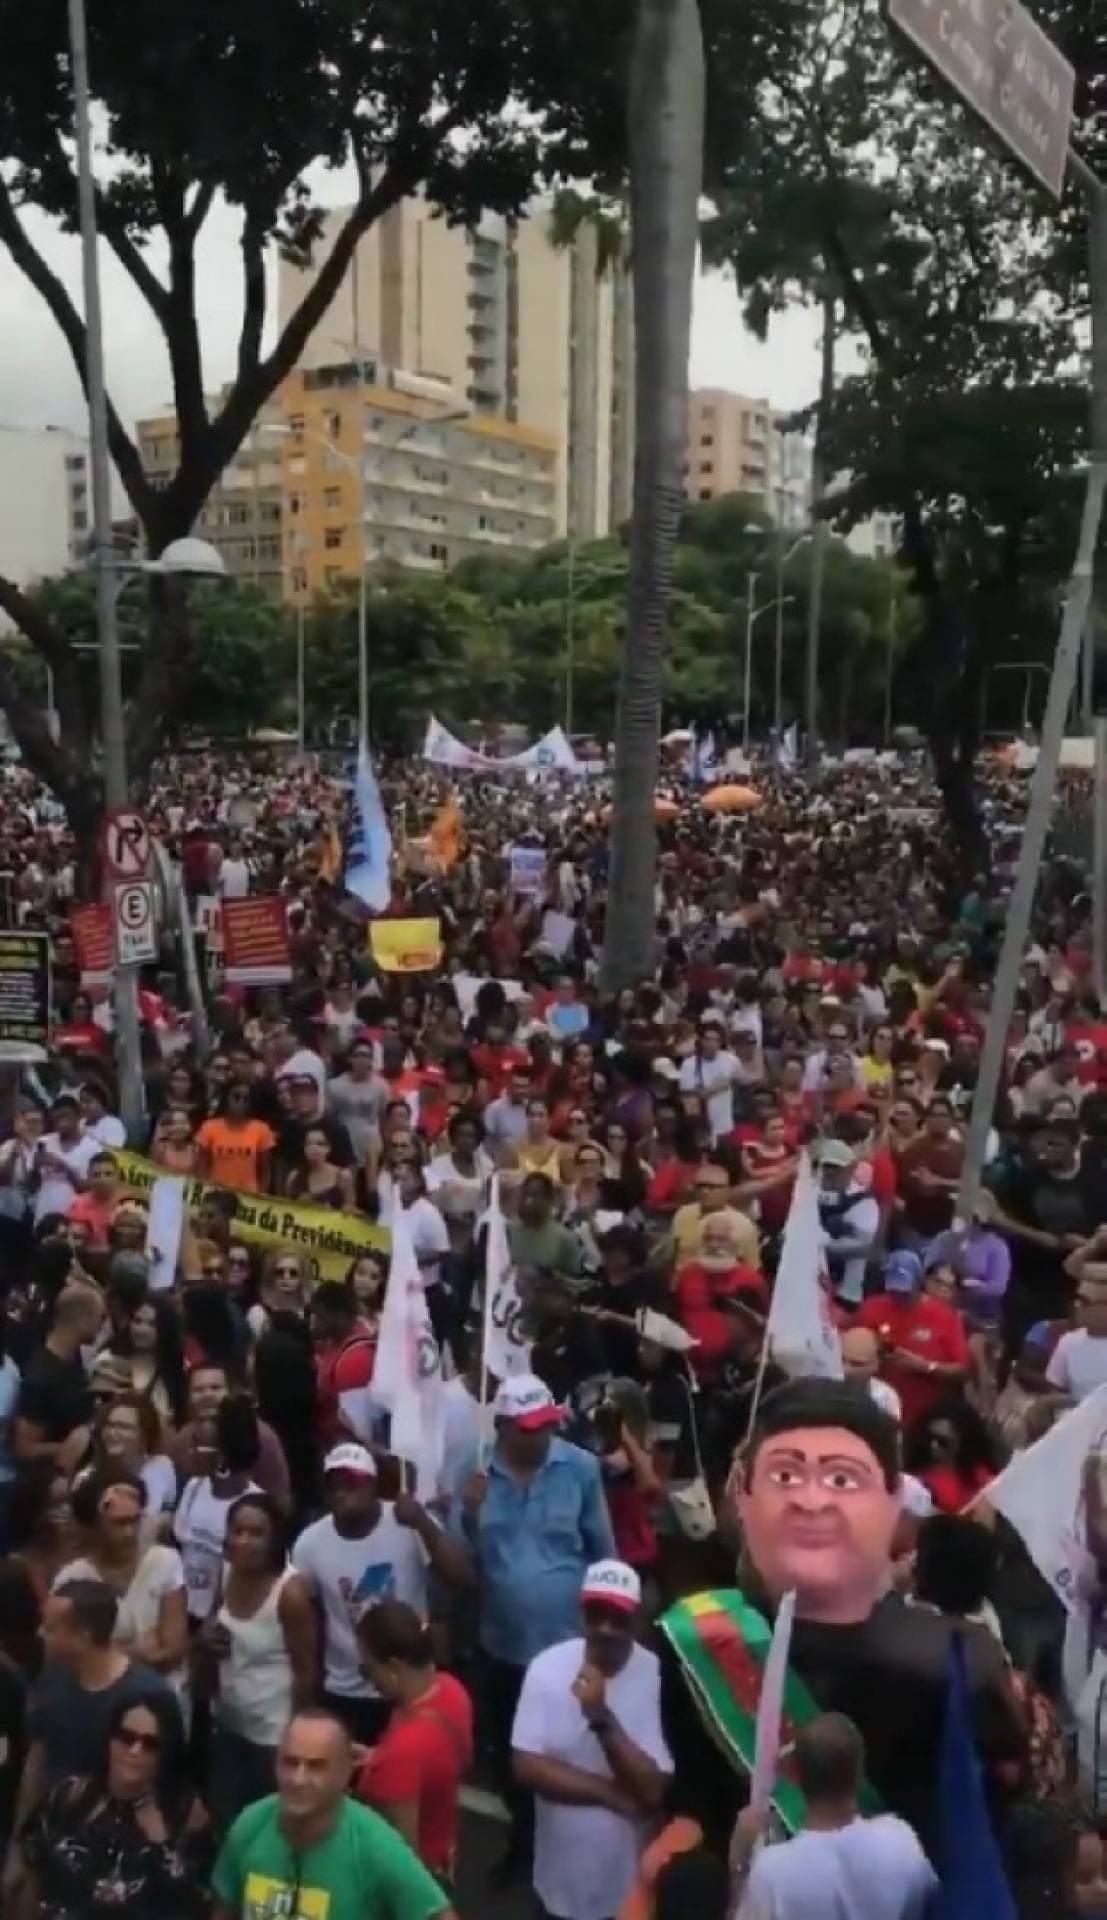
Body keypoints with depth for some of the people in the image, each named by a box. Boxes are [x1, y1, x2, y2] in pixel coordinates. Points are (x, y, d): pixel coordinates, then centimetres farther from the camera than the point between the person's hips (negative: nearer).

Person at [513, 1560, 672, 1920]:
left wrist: (602, 1718, -32)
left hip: (630, 1884, -1)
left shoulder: (656, 1676, -18)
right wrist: (613, 1794, -19)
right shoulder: (547, 1667, -12)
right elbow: (527, 1767, -14)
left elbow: (653, 1791, -20)